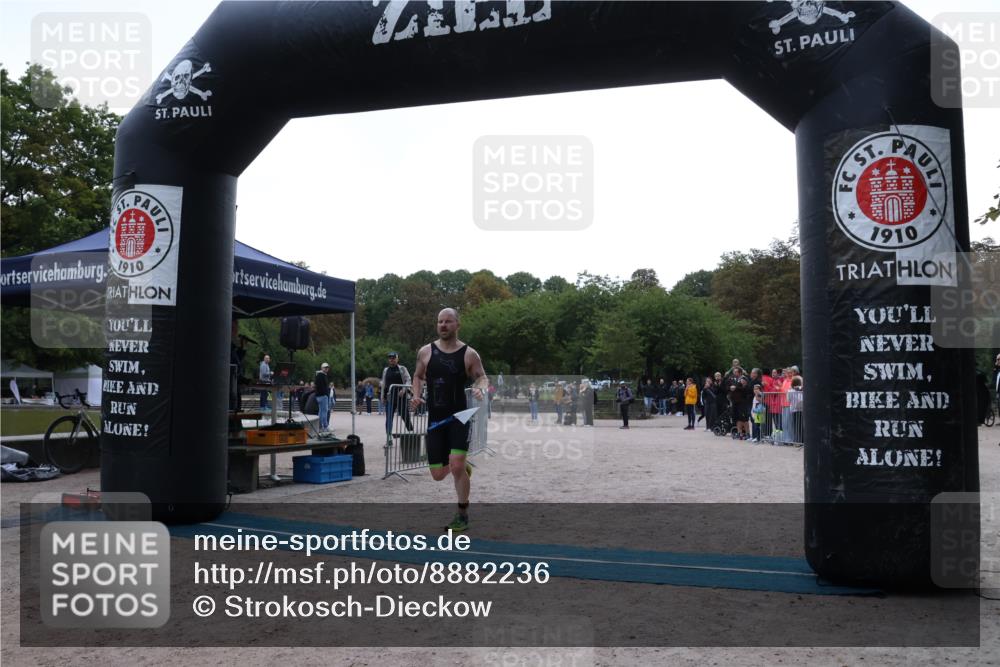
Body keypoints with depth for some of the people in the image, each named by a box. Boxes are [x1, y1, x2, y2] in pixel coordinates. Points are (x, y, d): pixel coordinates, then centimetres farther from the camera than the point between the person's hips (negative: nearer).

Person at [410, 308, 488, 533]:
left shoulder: (469, 354, -4)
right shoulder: (425, 352, 3)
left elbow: (482, 377, 1)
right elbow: (418, 376, 15)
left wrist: (481, 389, -22)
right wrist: (416, 396, -3)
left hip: (459, 417, -3)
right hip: (435, 419, 3)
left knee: (457, 465, -18)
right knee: (438, 474, 4)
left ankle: (462, 514, 3)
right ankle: (464, 466, 41)